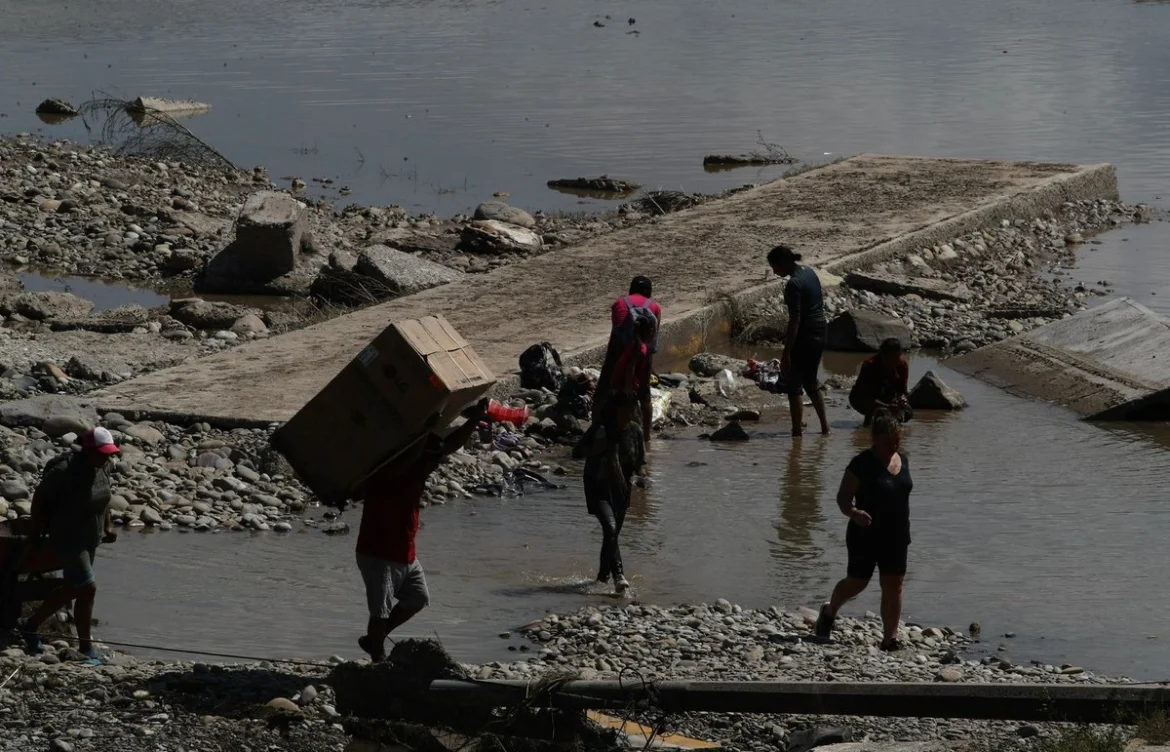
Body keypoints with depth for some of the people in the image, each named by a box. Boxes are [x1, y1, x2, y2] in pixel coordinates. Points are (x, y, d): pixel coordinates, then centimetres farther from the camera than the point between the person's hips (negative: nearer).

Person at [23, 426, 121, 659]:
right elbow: (40, 497, -14)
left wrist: (107, 525, 13)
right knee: (87, 588, -8)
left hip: (91, 539, 9)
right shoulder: (64, 471, -25)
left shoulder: (103, 466, -2)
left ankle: (32, 626, 29)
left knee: (73, 589, 15)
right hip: (68, 539, -9)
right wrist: (37, 529, -10)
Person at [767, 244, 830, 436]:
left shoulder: (794, 285, -20)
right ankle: (825, 426, 25)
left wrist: (786, 353, -21)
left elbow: (795, 320, -23)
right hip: (820, 331, 9)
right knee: (811, 381, 22)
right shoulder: (810, 273, 7)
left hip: (805, 336, -9)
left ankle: (797, 430, 3)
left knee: (794, 385, 1)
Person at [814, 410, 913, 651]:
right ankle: (829, 612, 36)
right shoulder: (862, 464, -14)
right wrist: (853, 513, -35)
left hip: (896, 536, 5)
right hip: (866, 535, -5)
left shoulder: (902, 460, 6)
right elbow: (843, 498, -14)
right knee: (857, 582, 8)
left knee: (893, 586, 1)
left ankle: (890, 637, 4)